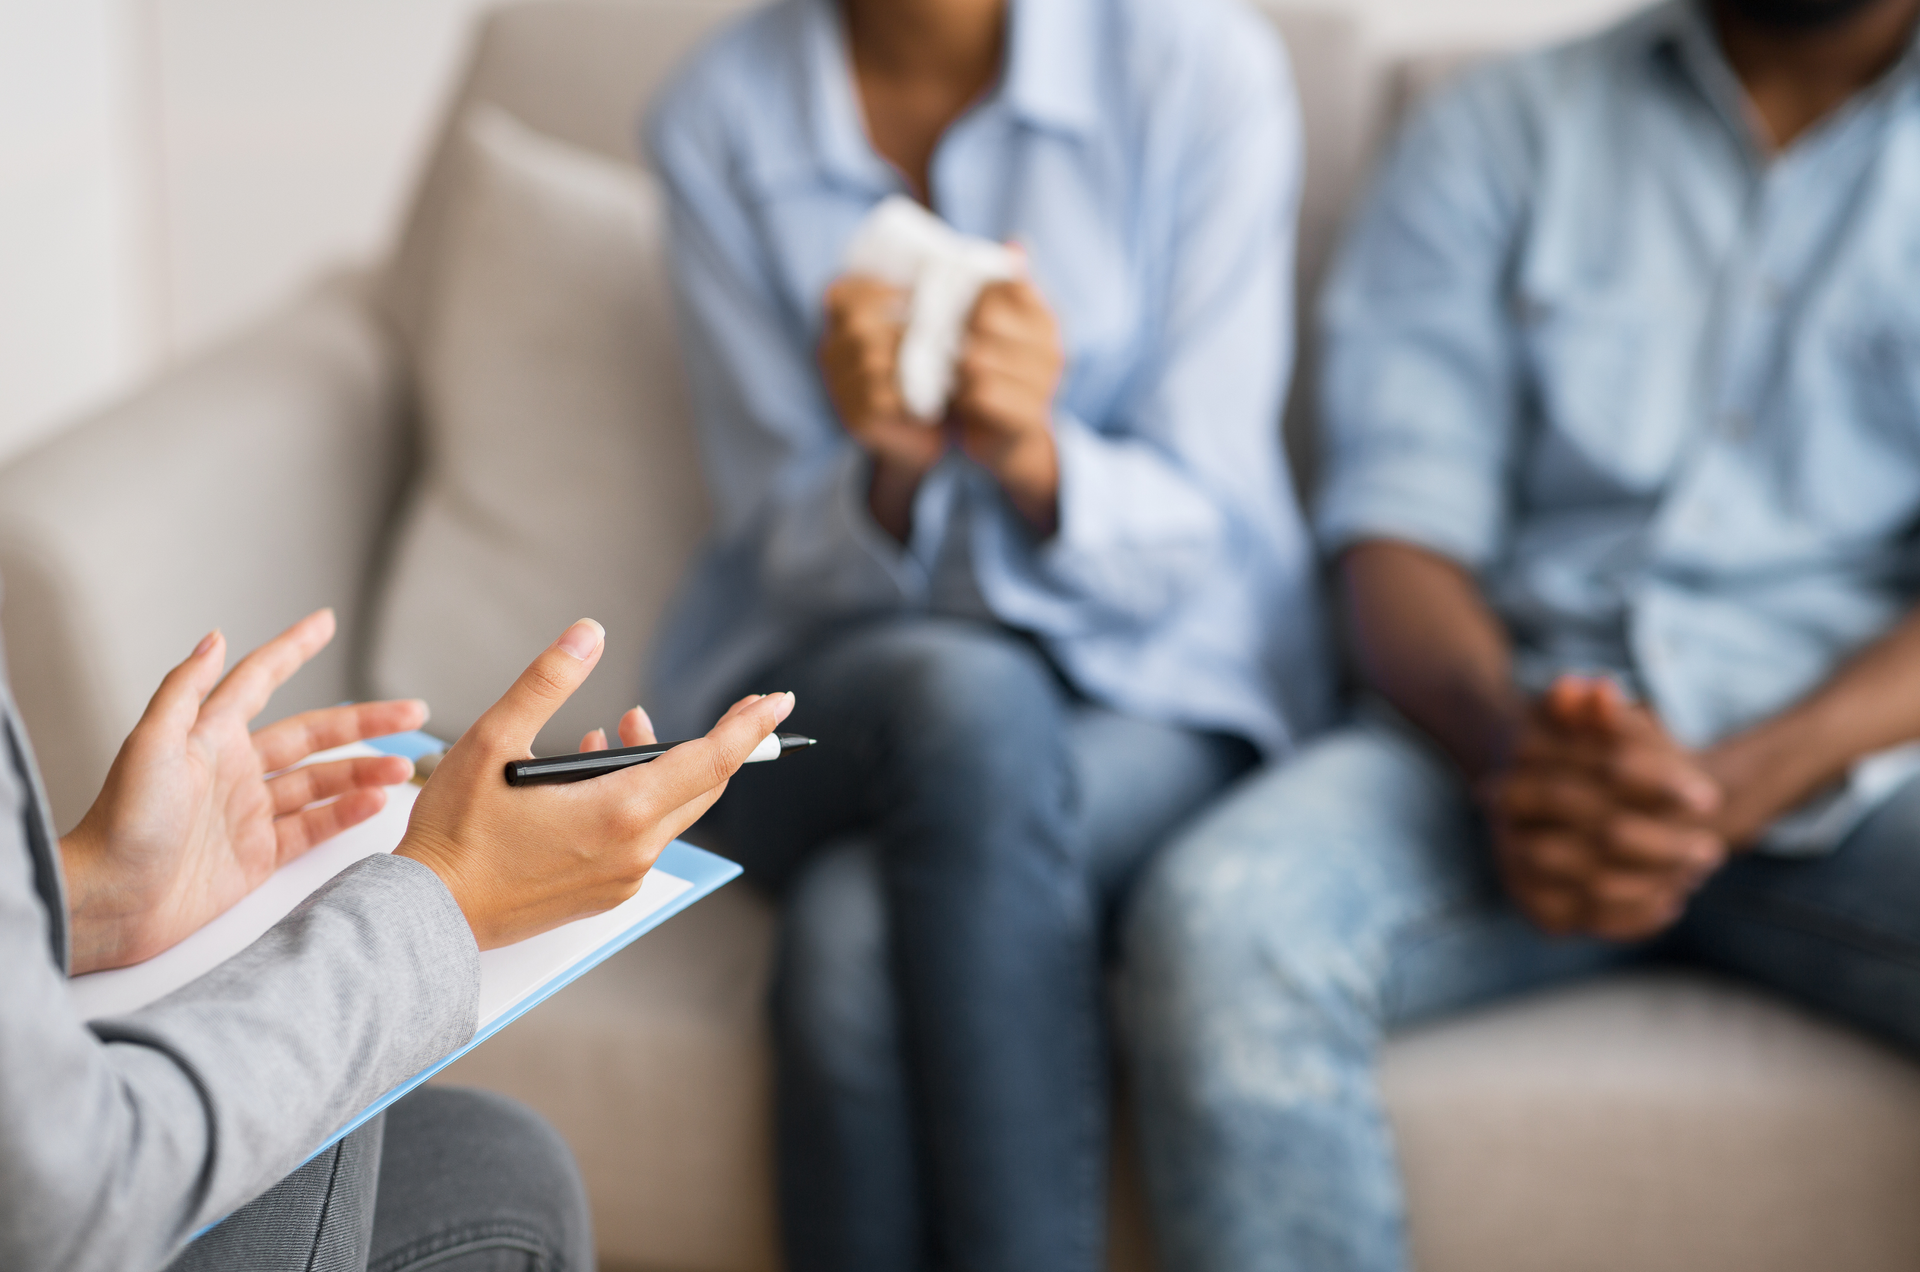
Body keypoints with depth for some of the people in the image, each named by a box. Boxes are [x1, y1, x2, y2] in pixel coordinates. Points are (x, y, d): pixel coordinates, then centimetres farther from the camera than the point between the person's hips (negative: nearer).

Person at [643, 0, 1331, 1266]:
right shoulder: (721, 115, -4)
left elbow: (1194, 523, -8)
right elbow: (790, 557, -3)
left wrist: (1035, 458, -30)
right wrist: (889, 469, -26)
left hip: (1152, 682, -1)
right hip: (828, 683, 2)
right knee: (965, 694, -35)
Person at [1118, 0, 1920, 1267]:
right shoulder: (1502, 130, 15)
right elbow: (1399, 530, 4)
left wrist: (1732, 787, -20)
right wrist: (1511, 752, -19)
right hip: (1514, 722, 1)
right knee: (1218, 922, -31)